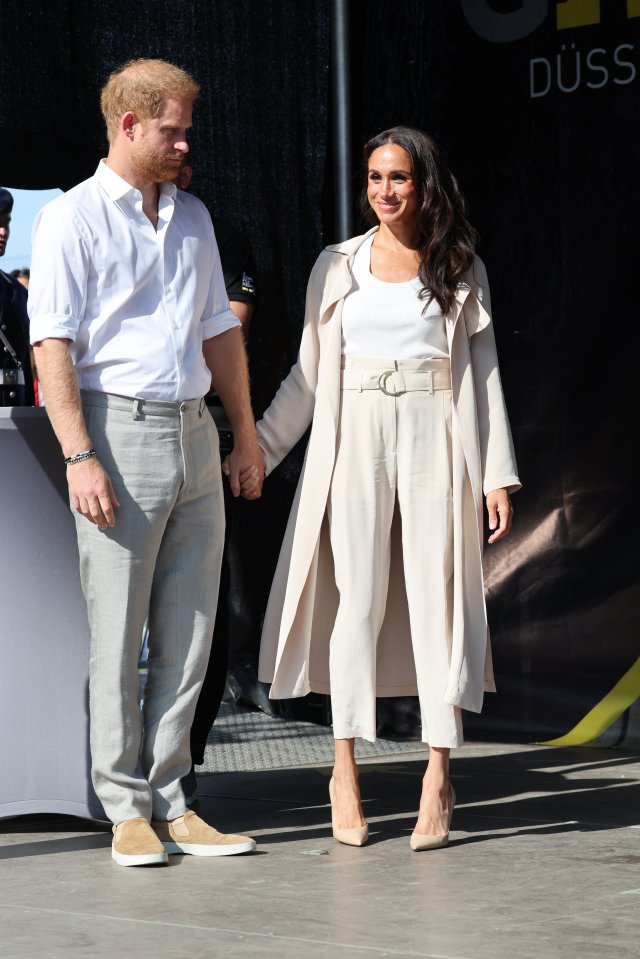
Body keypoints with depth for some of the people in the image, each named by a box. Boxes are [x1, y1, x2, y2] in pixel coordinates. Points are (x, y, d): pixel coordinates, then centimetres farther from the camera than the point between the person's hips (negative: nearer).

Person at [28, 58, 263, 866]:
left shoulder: (192, 218, 17)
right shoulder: (73, 219, -3)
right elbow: (52, 345, -10)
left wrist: (244, 432, 18)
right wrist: (79, 456, -18)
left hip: (194, 435, 6)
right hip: (119, 433, -6)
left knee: (188, 631, 6)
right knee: (117, 633, -3)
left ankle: (168, 799, 12)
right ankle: (127, 809, 5)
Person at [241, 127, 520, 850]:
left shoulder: (460, 269, 9)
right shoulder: (337, 267, 11)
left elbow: (483, 372, 7)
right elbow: (309, 373, 14)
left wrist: (498, 475, 1)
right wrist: (259, 452, 8)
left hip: (436, 442, 0)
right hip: (356, 443, 1)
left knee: (436, 597, -4)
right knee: (359, 598, -5)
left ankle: (439, 777, 0)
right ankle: (344, 769, 3)